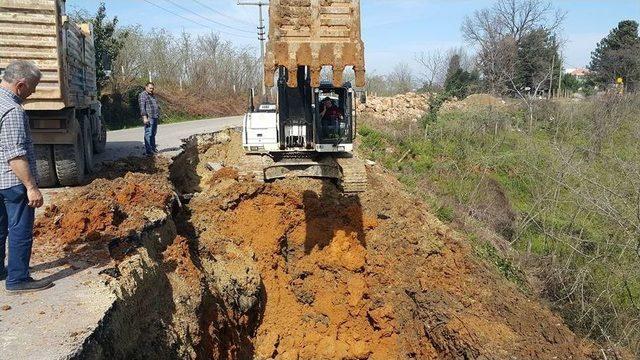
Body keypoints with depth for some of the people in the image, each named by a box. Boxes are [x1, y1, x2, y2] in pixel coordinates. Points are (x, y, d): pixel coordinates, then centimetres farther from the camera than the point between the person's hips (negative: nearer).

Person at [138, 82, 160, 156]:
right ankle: (148, 151, -11)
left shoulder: (152, 95, 20)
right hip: (149, 118, -9)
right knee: (148, 134, -10)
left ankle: (153, 148, 23)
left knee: (153, 133, 15)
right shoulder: (143, 95, -7)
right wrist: (145, 117, -21)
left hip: (155, 118, 9)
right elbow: (142, 107, -15)